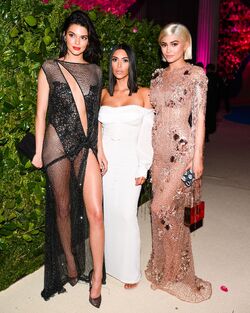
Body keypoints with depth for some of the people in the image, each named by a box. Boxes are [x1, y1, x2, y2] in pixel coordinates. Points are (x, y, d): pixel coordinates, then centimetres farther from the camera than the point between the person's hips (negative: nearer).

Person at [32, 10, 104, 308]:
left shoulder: (95, 71, 12)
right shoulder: (49, 68, 5)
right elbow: (41, 113, 4)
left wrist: (101, 148, 13)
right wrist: (38, 151, 1)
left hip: (87, 145, 2)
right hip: (58, 143, -1)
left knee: (95, 213, -5)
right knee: (62, 208, 10)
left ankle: (97, 277, 9)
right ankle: (69, 260, 33)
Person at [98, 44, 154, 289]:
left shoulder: (143, 94, 1)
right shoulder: (104, 93, 9)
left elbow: (146, 133, -2)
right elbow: (96, 127, 13)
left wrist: (143, 168, -6)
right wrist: (97, 153, 0)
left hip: (129, 160, -2)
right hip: (104, 159, 3)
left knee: (126, 215, -3)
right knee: (106, 212, 7)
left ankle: (130, 270, 16)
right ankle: (108, 262, 27)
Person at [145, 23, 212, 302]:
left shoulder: (196, 74, -4)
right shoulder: (158, 76, 13)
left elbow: (199, 117, -7)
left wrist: (198, 155, -11)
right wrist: (149, 149, 13)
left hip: (181, 149, -6)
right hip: (159, 150, 6)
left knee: (163, 208, -5)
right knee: (167, 209, 12)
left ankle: (174, 272, 18)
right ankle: (164, 267, 30)